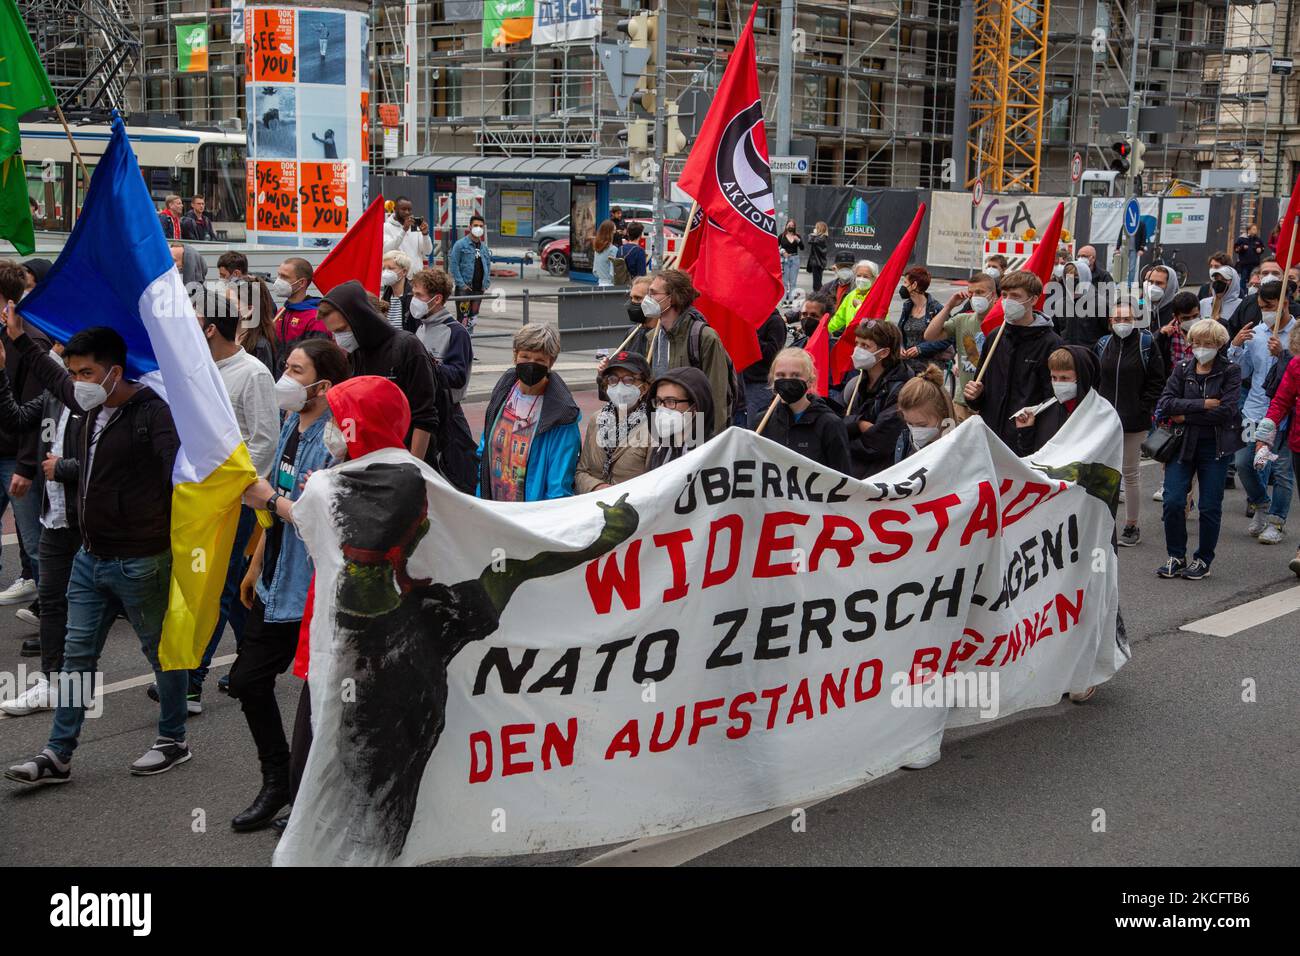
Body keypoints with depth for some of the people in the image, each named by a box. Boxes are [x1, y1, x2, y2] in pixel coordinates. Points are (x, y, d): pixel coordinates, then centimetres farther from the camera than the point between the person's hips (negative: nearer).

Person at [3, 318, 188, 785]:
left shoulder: (151, 413, -18)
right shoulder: (87, 405, 6)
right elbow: (53, 378, 29)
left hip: (140, 562, -8)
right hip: (91, 557, 8)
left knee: (162, 650, 9)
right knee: (77, 654, 10)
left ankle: (173, 741, 25)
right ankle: (58, 756, 17)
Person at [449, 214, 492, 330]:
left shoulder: (484, 248, 13)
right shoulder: (460, 244, -5)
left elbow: (488, 267, 19)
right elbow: (453, 265, -9)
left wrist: (486, 284, 6)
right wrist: (461, 284, -14)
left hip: (479, 289, 6)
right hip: (464, 288, -6)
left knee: (473, 316, 11)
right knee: (463, 316, -10)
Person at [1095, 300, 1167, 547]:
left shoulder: (1146, 343, -3)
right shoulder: (1103, 344, 7)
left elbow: (1156, 381, -2)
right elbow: (1094, 380, 13)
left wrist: (1143, 408, -9)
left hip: (1135, 422, -3)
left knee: (1130, 473, 5)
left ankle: (1132, 526, 15)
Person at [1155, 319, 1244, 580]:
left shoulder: (1230, 371, -2)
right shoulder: (1182, 368, 6)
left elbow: (1226, 410, -15)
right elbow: (1166, 403, -8)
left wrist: (1186, 416, -12)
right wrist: (1203, 404, -17)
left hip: (1216, 447, -2)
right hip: (1183, 444, 2)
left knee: (1210, 506, 1)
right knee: (1172, 501, -7)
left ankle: (1203, 559, 17)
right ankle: (1176, 557, 10)